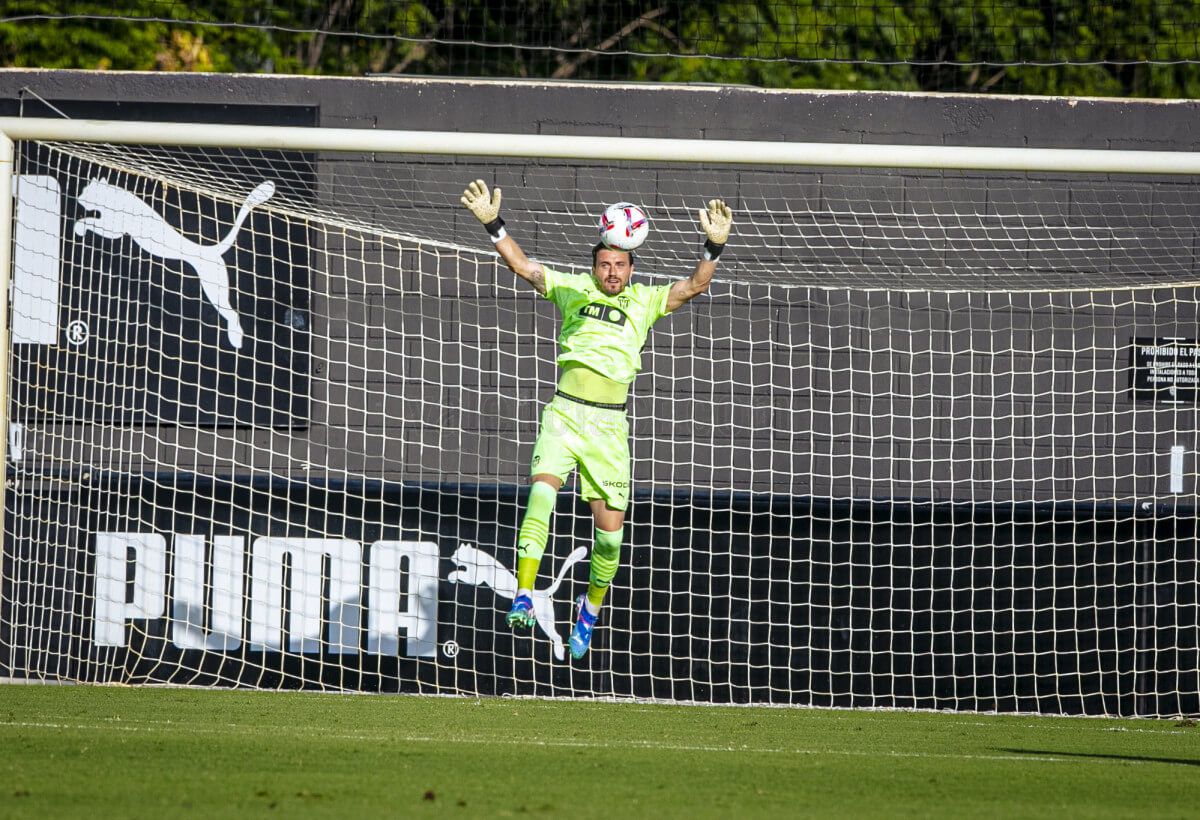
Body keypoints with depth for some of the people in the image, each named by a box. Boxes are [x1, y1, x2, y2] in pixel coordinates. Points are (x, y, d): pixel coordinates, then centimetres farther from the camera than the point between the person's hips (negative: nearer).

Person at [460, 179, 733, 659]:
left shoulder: (645, 301, 9)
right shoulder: (573, 290, 10)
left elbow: (694, 286, -2)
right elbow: (523, 266, 5)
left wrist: (714, 248, -18)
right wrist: (493, 225, -8)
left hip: (609, 425, 1)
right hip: (564, 414, -1)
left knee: (610, 529, 0)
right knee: (541, 491, -25)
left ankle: (591, 608, 26)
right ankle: (523, 597, -29)